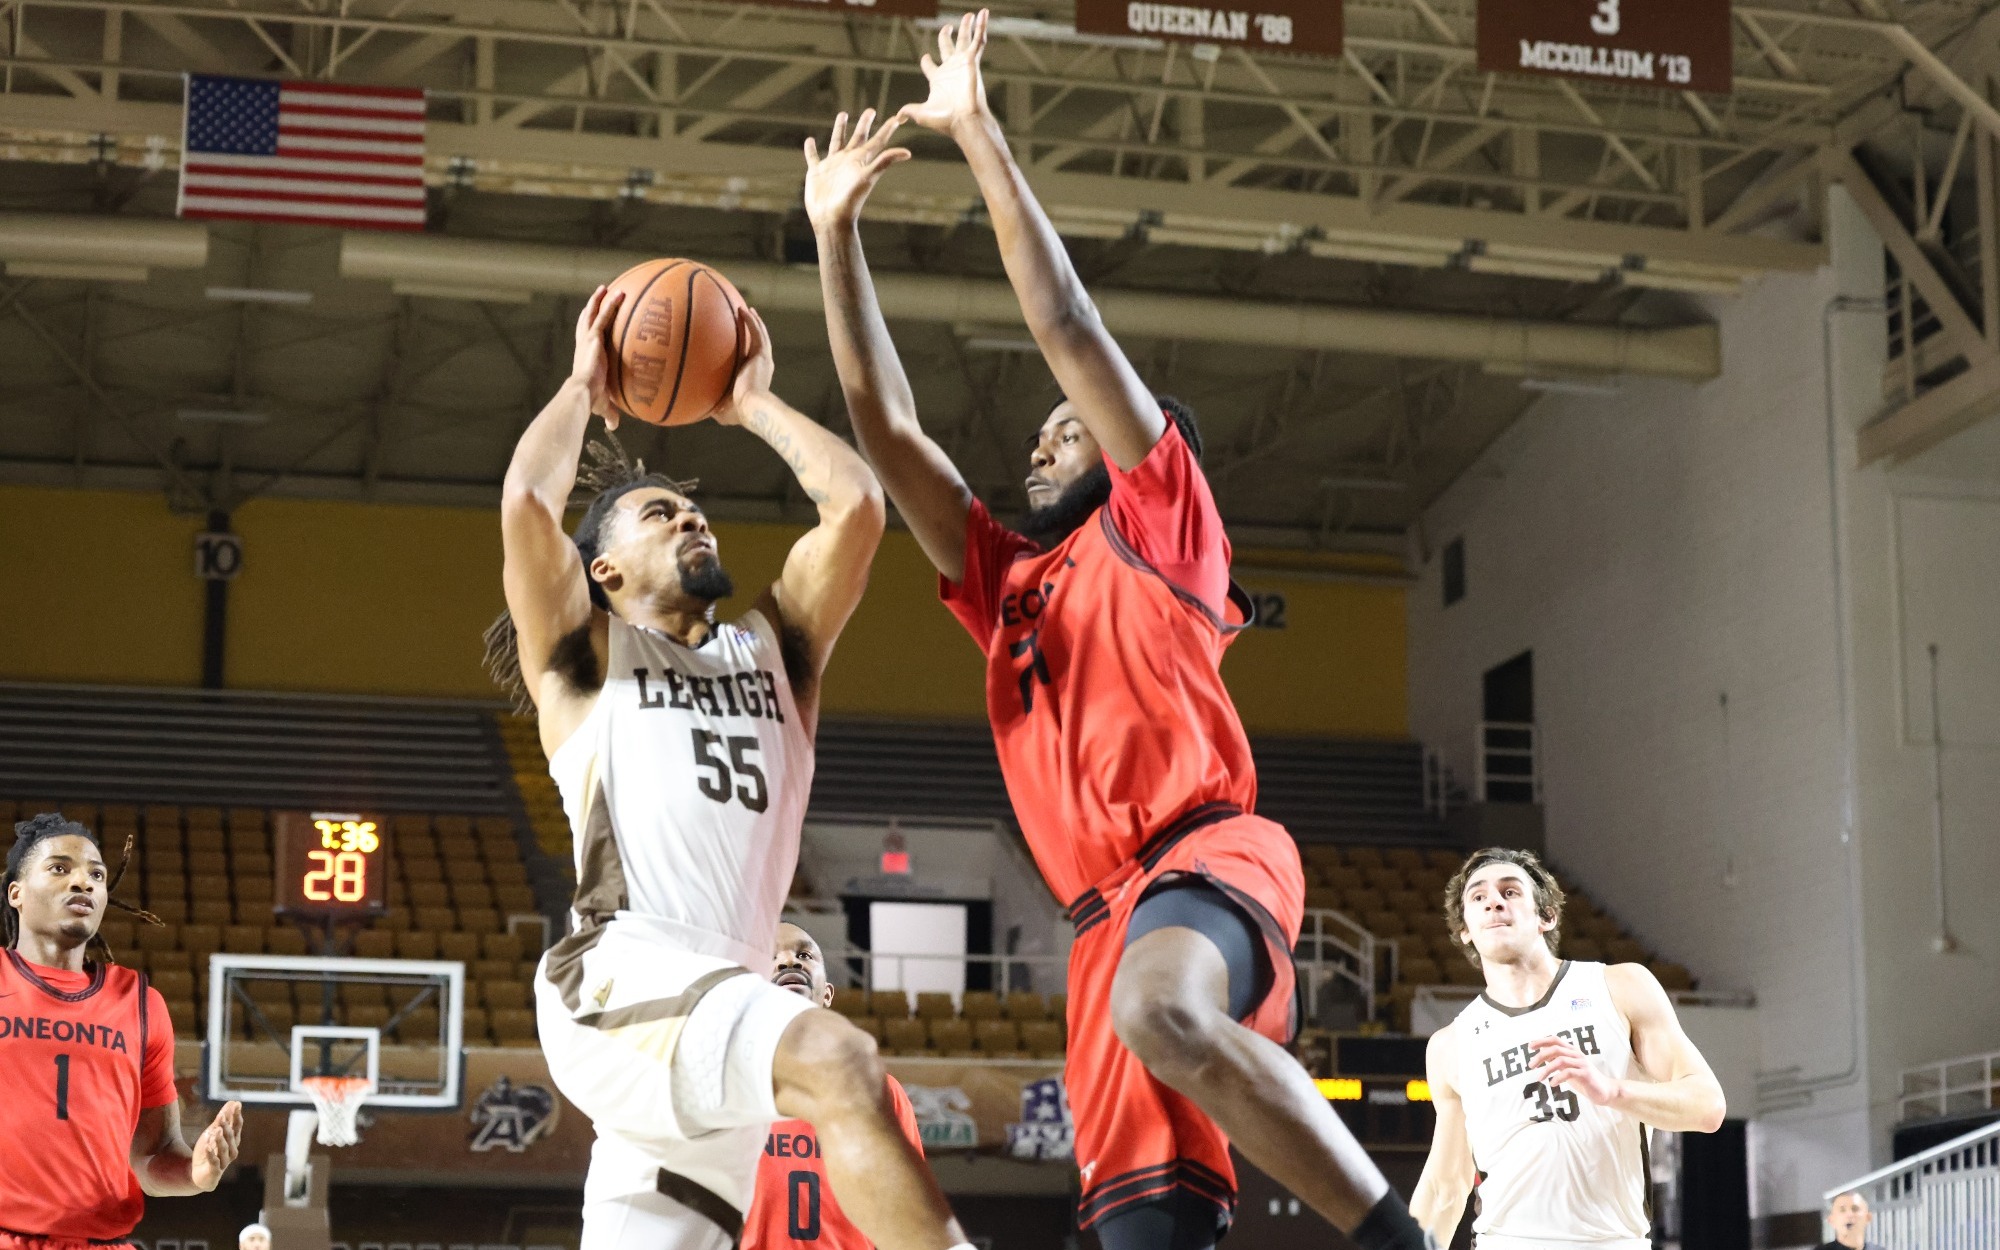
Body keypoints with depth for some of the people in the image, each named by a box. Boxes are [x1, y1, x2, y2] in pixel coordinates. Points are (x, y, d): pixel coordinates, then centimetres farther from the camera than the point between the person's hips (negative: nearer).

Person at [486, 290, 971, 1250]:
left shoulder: (771, 650, 27)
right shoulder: (584, 659, 15)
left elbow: (856, 504, 14)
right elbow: (526, 502, -3)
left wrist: (755, 402, 26)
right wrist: (584, 386, 14)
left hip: (724, 1007, 6)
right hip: (623, 980, -5)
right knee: (838, 1061, -32)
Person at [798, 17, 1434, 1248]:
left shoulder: (1157, 523, 14)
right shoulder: (1007, 583, 29)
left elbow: (1068, 325, 7)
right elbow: (887, 427, 25)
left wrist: (980, 137, 8)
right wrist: (836, 234, 22)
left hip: (1210, 850, -6)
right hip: (1111, 915, 6)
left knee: (1161, 1007, -39)